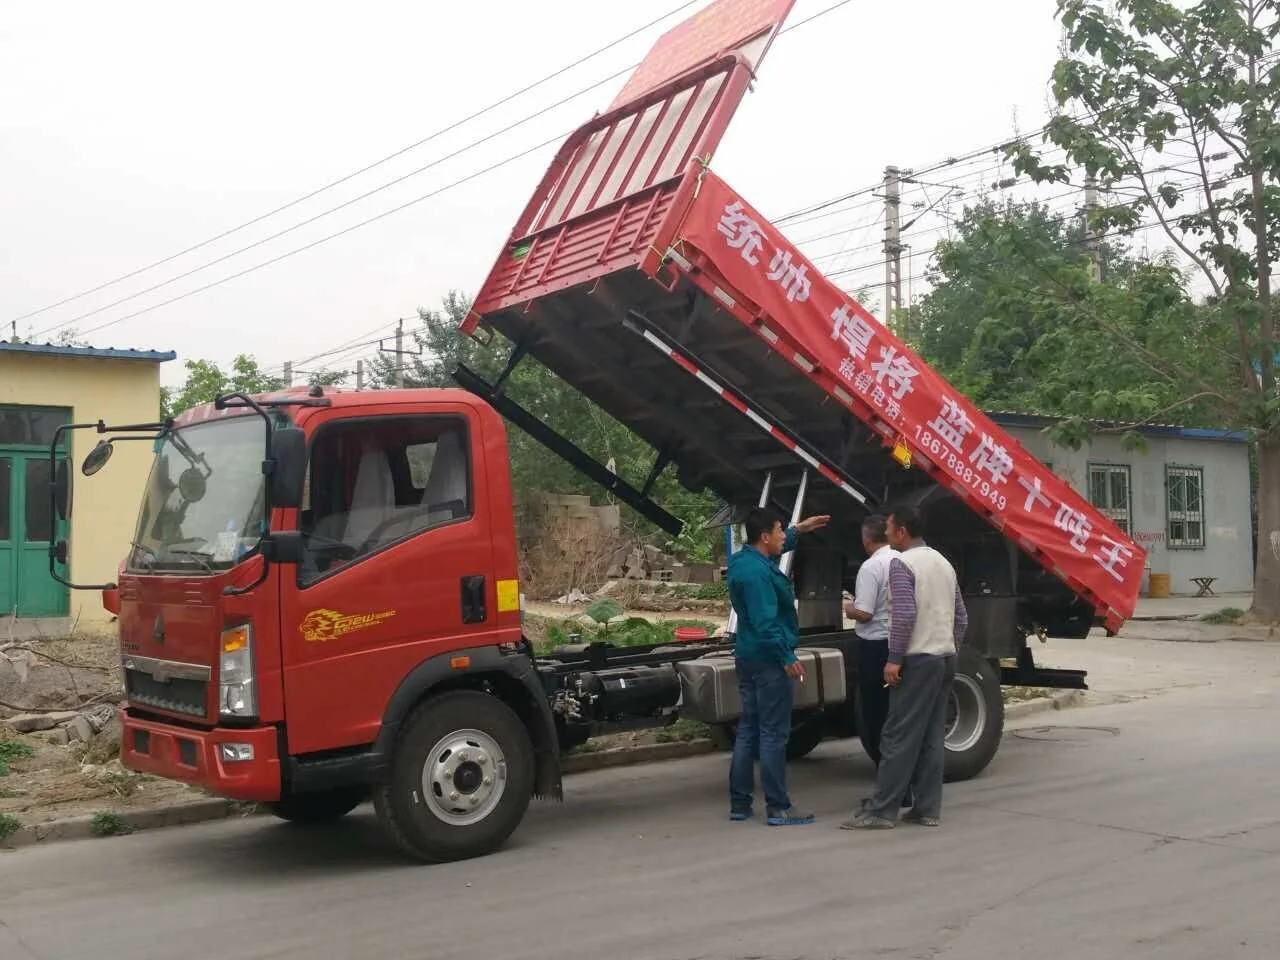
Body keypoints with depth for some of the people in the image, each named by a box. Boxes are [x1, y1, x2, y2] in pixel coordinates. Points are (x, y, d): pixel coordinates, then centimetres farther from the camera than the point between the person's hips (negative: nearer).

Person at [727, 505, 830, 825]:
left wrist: (798, 531, 31)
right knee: (774, 734, -5)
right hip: (768, 660, -10)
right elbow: (766, 622, -25)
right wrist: (787, 658, -21)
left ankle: (739, 803, 18)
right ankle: (778, 808, 0)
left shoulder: (743, 560, 10)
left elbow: (776, 548, 33)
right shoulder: (758, 572, -21)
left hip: (748, 656, 10)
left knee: (748, 730, 13)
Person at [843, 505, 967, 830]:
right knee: (932, 736, 9)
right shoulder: (943, 563, 16)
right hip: (945, 657, 8)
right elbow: (961, 617, 18)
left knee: (900, 736, -6)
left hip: (918, 659, -8)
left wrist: (894, 659, -16)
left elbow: (905, 614, -20)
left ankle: (881, 811, -4)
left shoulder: (902, 563, -10)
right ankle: (928, 808, 10)